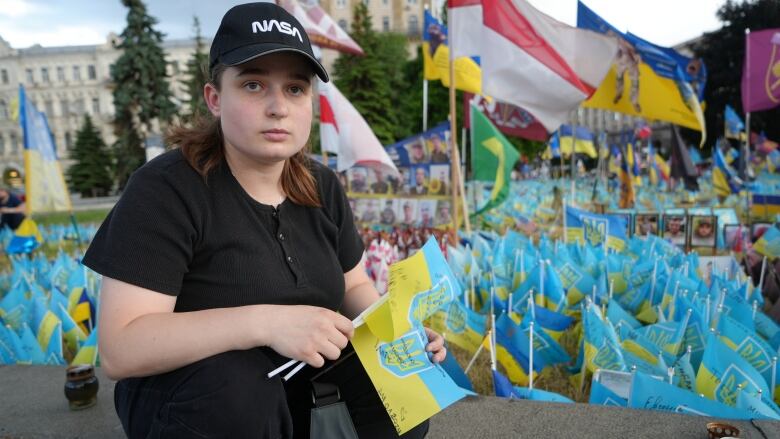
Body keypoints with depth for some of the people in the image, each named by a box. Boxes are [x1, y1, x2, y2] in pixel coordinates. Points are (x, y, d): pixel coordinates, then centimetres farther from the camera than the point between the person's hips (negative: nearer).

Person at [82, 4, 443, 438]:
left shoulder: (323, 187, -3)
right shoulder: (165, 189, -20)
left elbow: (353, 285, 7)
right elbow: (120, 348, -25)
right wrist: (265, 322, -37)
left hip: (298, 386, 5)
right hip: (188, 391, -4)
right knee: (235, 384, -36)